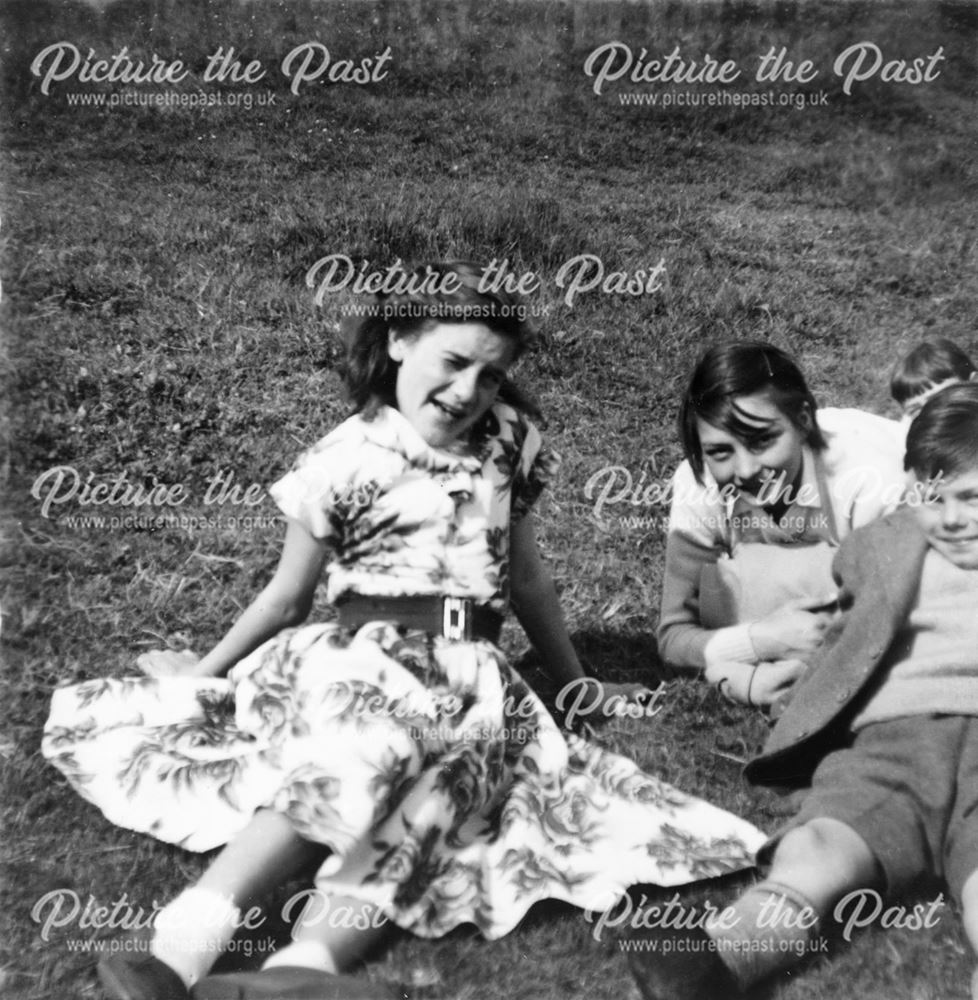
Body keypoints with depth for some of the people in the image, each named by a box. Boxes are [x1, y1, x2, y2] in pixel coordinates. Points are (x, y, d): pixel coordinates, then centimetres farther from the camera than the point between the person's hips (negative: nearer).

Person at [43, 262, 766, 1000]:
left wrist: (577, 681, 26)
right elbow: (288, 597, 10)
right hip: (359, 659, -3)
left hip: (474, 677, 3)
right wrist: (203, 673, 14)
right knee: (364, 748, -38)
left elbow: (526, 577, 21)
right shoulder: (346, 460, -1)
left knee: (446, 770, -32)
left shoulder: (508, 442, 11)